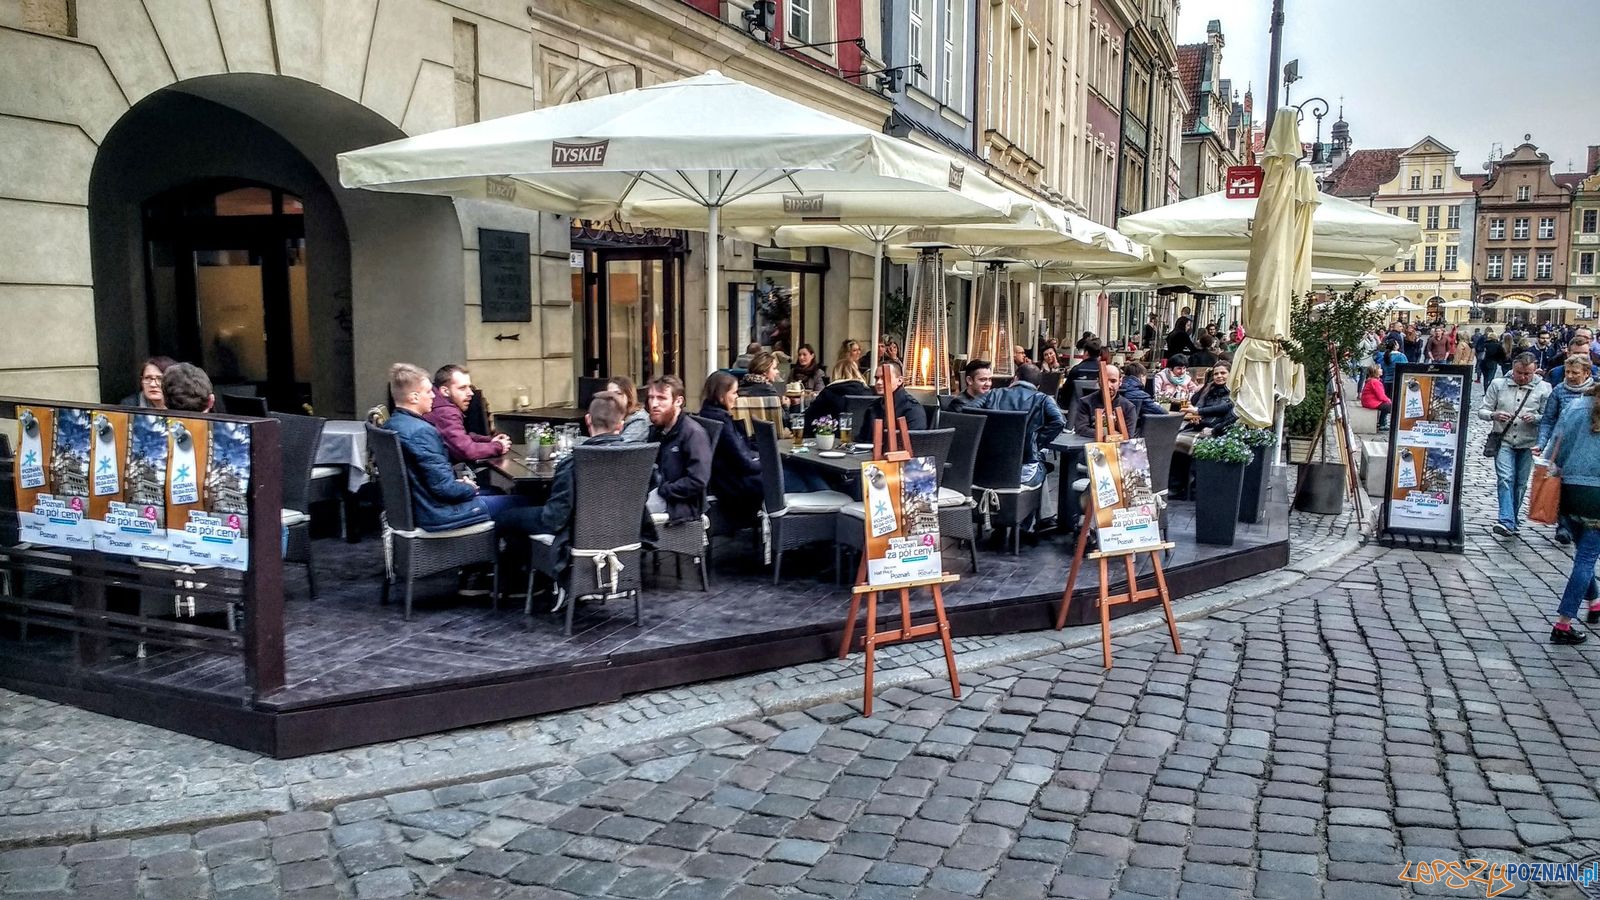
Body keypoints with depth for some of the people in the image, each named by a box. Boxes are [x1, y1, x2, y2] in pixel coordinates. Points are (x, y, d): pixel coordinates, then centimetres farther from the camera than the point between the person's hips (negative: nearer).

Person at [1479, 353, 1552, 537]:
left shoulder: (1543, 388, 0)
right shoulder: (1498, 384, 2)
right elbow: (1482, 411, 4)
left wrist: (1535, 418, -19)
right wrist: (1494, 415, -17)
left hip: (1528, 444, 1)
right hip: (1504, 441, -1)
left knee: (1520, 484, 8)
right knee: (1505, 479, -15)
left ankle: (1511, 521, 22)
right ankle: (1507, 522, -22)